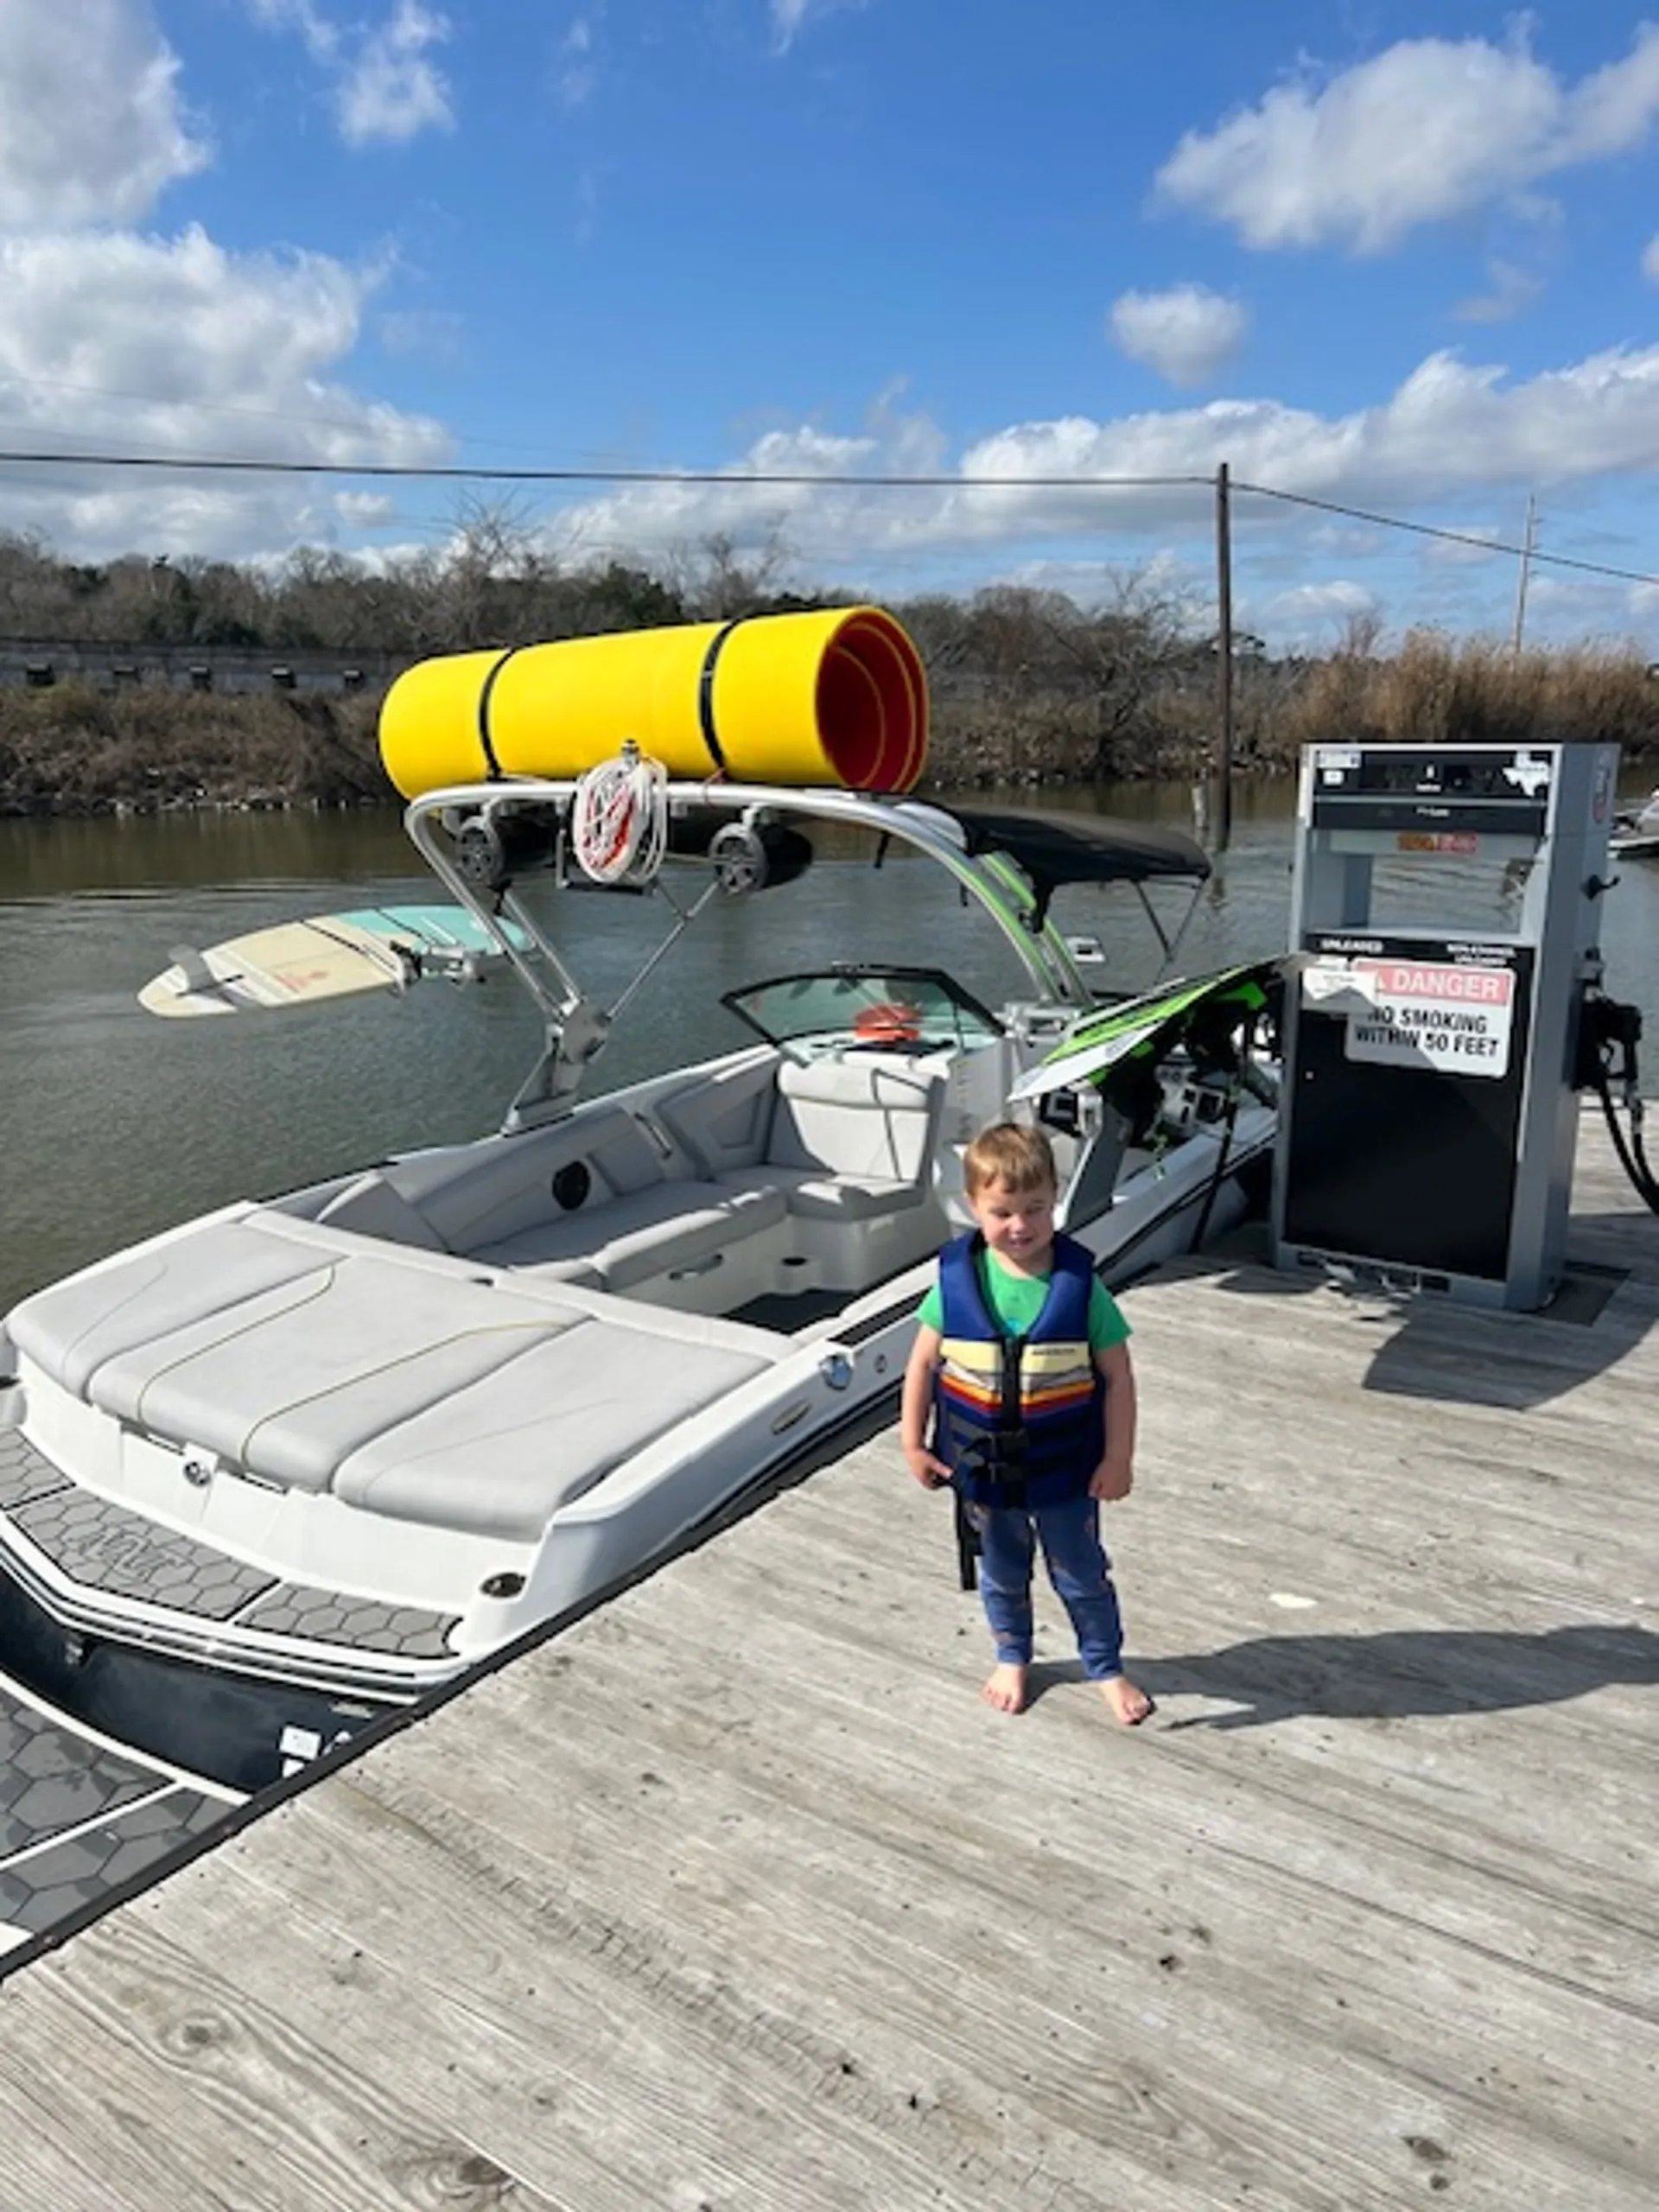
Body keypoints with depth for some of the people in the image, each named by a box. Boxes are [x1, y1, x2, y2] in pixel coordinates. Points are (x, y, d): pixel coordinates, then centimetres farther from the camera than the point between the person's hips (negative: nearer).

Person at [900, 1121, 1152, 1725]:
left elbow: (1118, 1376, -11)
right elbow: (922, 1364, -4)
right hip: (983, 1466, 2)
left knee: (1083, 1575, 18)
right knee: (1002, 1573, 23)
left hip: (1065, 1468, -1)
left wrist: (1118, 1457, -10)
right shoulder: (956, 1281, -15)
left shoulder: (1079, 1286, -18)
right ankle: (1012, 1657, 48)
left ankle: (1106, 1667, 41)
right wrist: (913, 1444, -3)